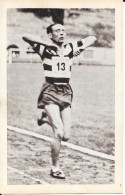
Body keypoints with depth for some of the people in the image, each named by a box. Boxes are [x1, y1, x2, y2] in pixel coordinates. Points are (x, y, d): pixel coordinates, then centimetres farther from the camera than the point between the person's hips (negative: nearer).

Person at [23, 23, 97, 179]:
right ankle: (55, 168, 1)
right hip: (50, 92, -4)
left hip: (66, 92, 5)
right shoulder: (45, 49, -1)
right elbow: (25, 37, -14)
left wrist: (82, 47, -4)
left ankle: (46, 118, 31)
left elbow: (92, 38, 15)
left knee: (66, 136, 1)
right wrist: (47, 43, -19)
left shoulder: (70, 48, 9)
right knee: (59, 133, -16)